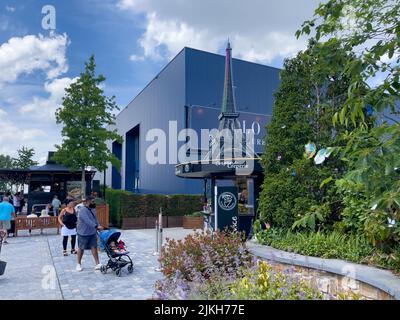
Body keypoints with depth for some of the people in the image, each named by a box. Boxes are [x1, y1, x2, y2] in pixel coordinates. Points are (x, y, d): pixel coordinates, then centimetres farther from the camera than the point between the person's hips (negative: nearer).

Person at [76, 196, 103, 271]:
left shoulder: (93, 209, 6)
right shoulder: (83, 210, -21)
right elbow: (88, 221, -32)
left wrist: (98, 226, -1)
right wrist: (96, 226, -38)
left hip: (92, 233, 6)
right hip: (83, 233, -6)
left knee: (94, 247, 3)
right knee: (81, 249, 10)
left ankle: (97, 264, 5)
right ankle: (79, 264, 27)